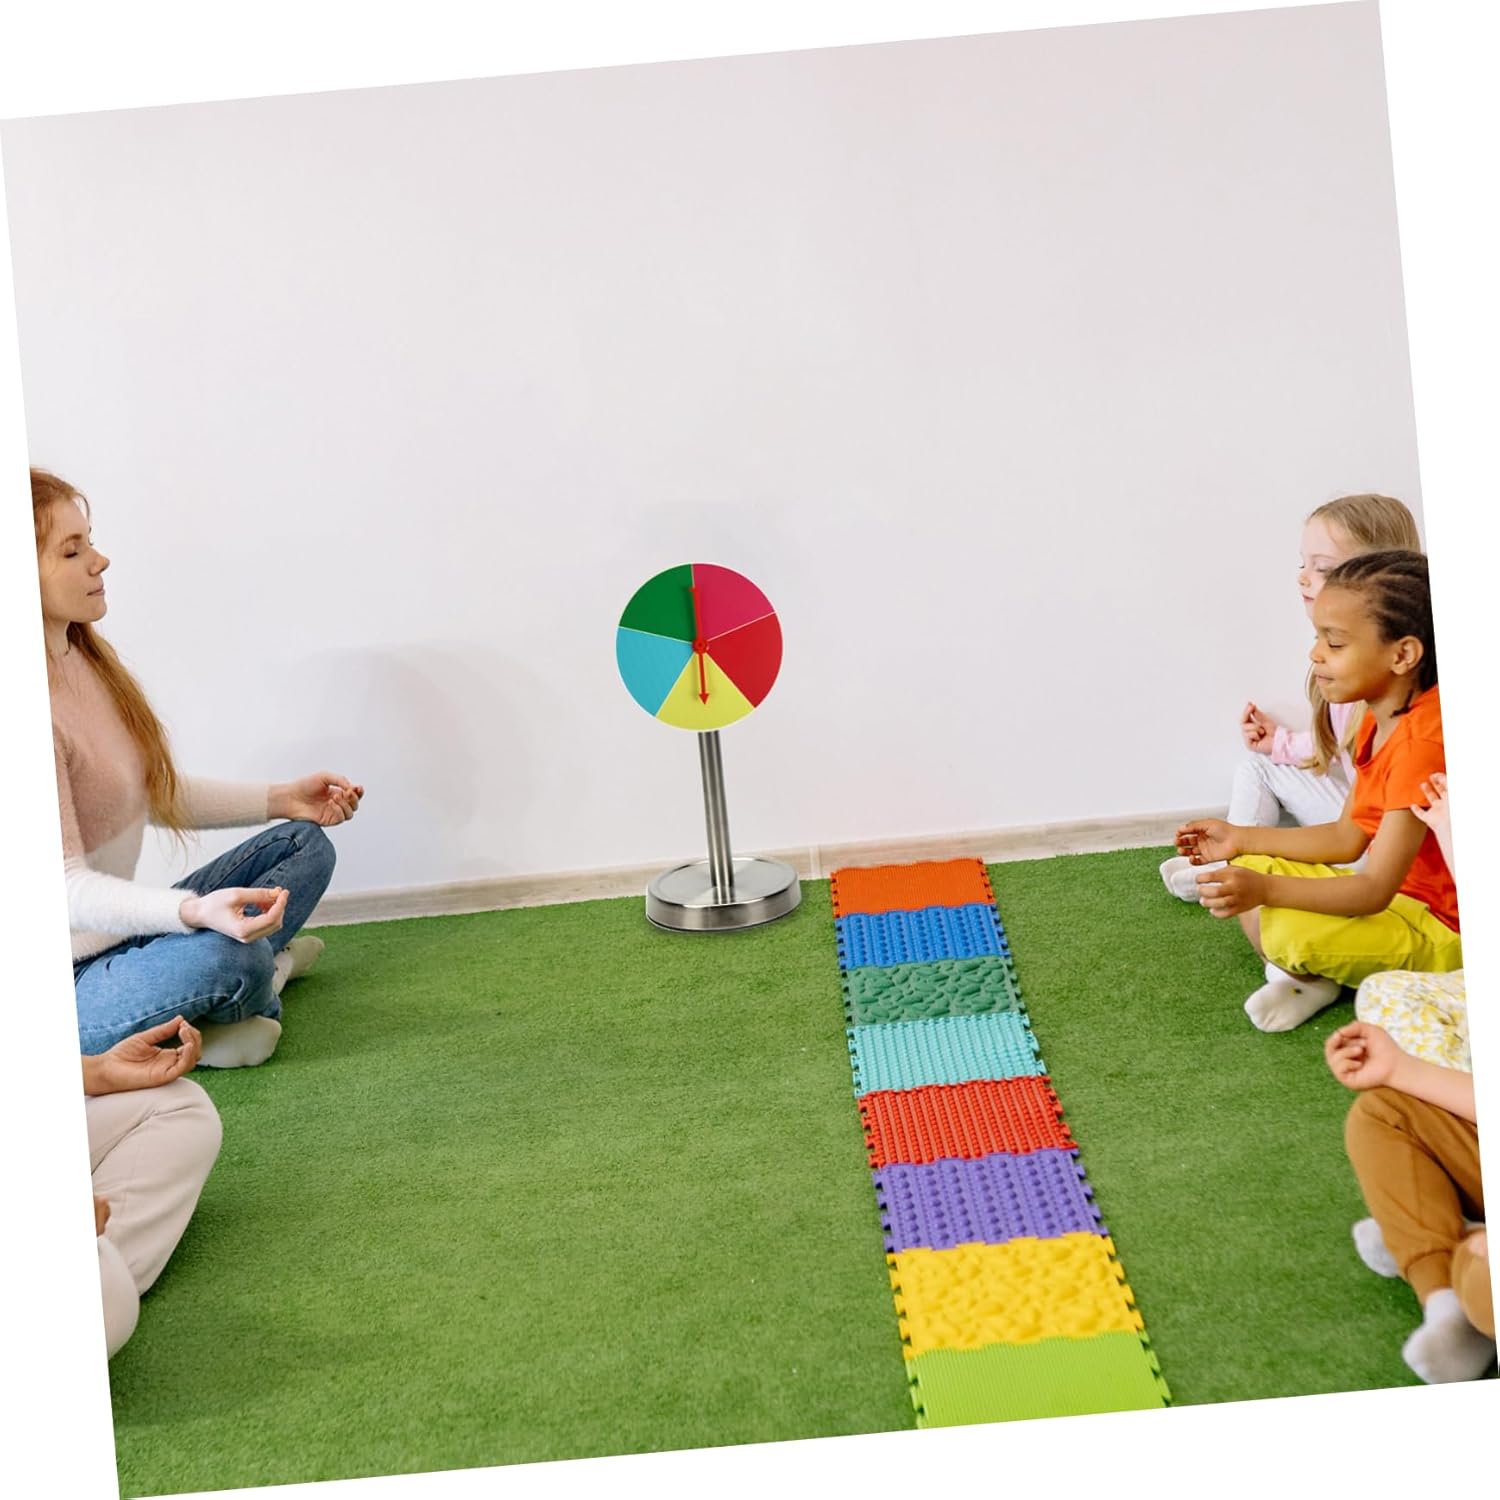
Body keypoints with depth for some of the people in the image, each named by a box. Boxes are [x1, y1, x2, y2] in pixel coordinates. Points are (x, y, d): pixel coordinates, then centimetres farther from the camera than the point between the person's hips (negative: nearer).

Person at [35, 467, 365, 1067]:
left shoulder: (87, 660, 5)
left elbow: (158, 794, 15)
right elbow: (65, 888, -28)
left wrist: (283, 800, 8)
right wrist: (194, 910, -43)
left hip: (119, 935, 10)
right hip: (62, 985, -10)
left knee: (304, 843, 12)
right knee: (222, 959, -35)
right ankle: (263, 973, -2)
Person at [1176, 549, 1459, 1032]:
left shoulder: (1423, 740, -29)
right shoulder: (1379, 720, 4)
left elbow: (1375, 890, -31)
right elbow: (1349, 838, 9)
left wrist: (1267, 890, -41)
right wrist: (1242, 840, 4)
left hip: (1439, 930, -10)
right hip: (1397, 896, 10)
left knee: (1289, 933, -32)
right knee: (1248, 870, 8)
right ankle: (1303, 976, -7)